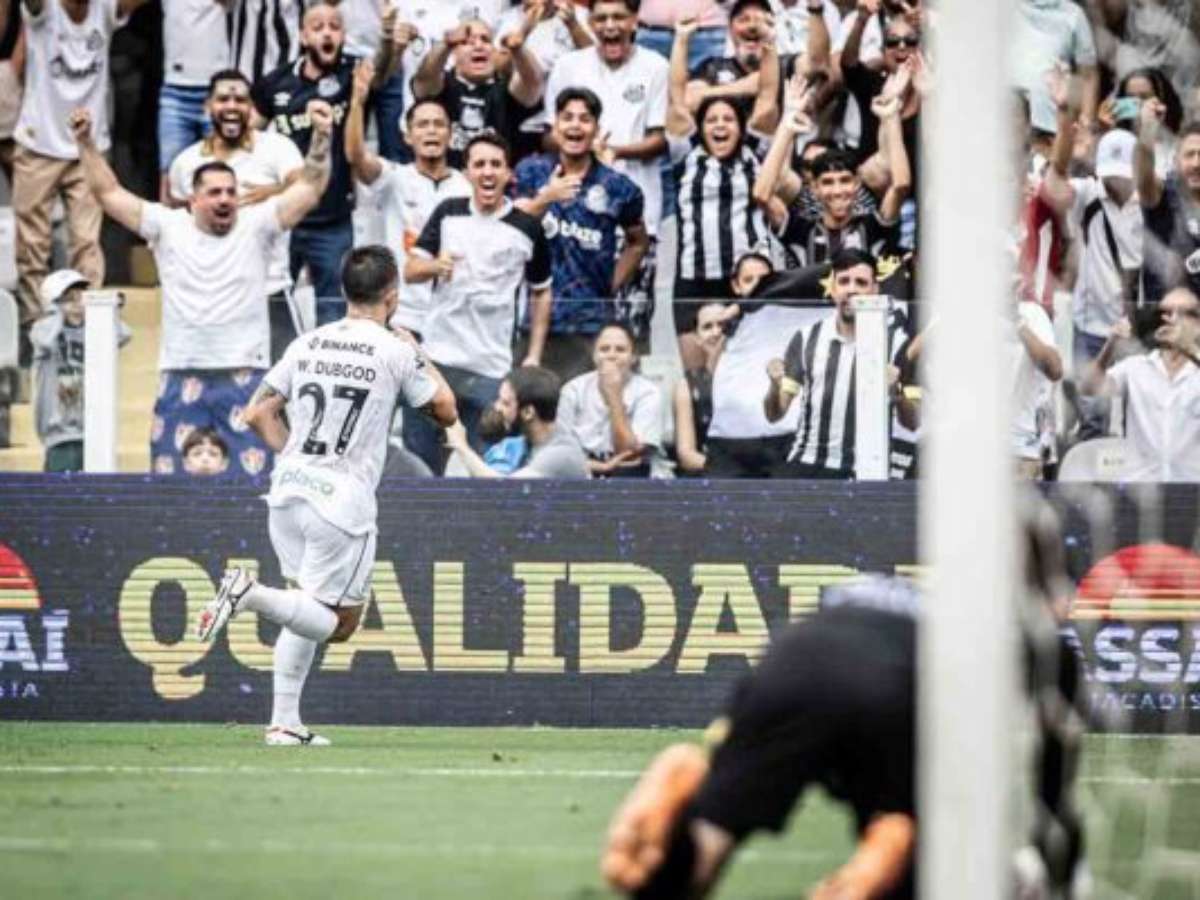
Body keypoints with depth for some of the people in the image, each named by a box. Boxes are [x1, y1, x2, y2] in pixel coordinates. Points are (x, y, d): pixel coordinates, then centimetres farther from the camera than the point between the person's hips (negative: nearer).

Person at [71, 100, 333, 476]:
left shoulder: (256, 226, 2)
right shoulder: (168, 227, 5)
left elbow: (310, 188, -6)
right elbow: (109, 193, 5)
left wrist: (321, 137, -20)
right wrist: (86, 143, -3)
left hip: (244, 377, -1)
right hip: (181, 379, 1)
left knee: (254, 475, -4)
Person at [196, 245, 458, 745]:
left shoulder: (307, 344, 8)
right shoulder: (395, 351, -5)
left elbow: (258, 414, 9)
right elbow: (445, 411, 8)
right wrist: (421, 357, 21)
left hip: (288, 491, 6)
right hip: (343, 499, -6)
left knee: (309, 609, 19)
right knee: (339, 622, 0)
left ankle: (284, 722, 12)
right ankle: (252, 593, -23)